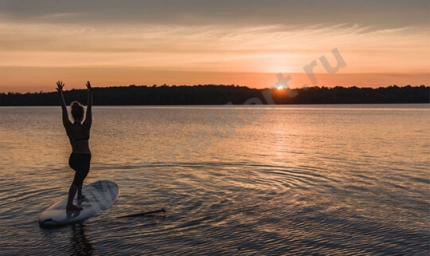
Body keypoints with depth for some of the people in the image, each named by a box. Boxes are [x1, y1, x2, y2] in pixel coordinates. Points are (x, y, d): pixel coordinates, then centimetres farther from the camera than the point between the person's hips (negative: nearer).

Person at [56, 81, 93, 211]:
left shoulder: (68, 126, -5)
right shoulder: (85, 127, -15)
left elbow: (64, 109, -4)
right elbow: (89, 109, -19)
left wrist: (60, 92, -2)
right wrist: (90, 92, -23)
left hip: (73, 158, 6)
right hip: (84, 158, -6)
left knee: (80, 173, 32)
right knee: (76, 181, -7)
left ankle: (79, 195, 39)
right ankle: (69, 204, -18)